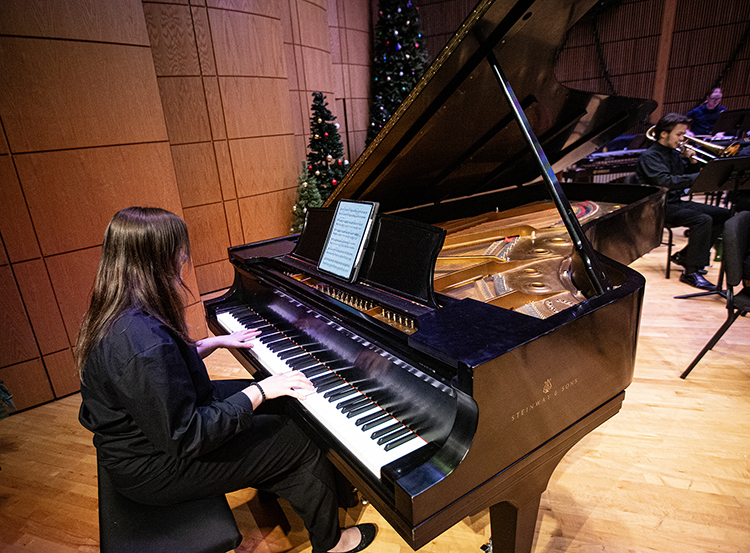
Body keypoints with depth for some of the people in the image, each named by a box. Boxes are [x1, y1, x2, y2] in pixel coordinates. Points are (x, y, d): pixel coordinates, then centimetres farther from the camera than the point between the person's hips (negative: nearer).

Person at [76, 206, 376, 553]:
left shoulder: (120, 313, -4)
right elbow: (186, 438, -31)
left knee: (274, 405, 16)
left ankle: (271, 483, 39)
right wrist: (259, 392, -26)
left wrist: (217, 341, 15)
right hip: (153, 469, -9)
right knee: (299, 440, -6)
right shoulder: (143, 343, -37)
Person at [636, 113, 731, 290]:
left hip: (676, 202, 9)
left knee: (723, 215, 5)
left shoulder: (674, 154, 15)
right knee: (703, 220, -28)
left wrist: (693, 162, 2)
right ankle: (691, 273, -22)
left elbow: (689, 181, 19)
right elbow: (666, 181, -27)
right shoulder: (649, 157, -12)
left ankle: (685, 255, 13)